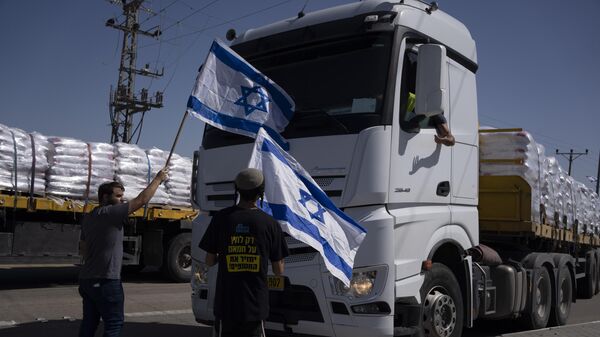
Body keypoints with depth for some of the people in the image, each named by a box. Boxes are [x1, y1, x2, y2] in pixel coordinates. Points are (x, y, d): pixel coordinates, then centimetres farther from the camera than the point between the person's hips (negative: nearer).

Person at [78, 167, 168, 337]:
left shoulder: (89, 218, 13)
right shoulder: (110, 212, -14)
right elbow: (141, 200, -16)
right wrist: (158, 179, -7)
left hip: (87, 279, 9)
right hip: (105, 281, -9)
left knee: (89, 322, 14)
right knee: (114, 323, -2)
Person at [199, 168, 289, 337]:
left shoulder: (221, 217, -5)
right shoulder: (270, 223, -6)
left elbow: (210, 261, 2)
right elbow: (279, 270, 0)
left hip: (225, 304, 0)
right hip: (256, 306, 0)